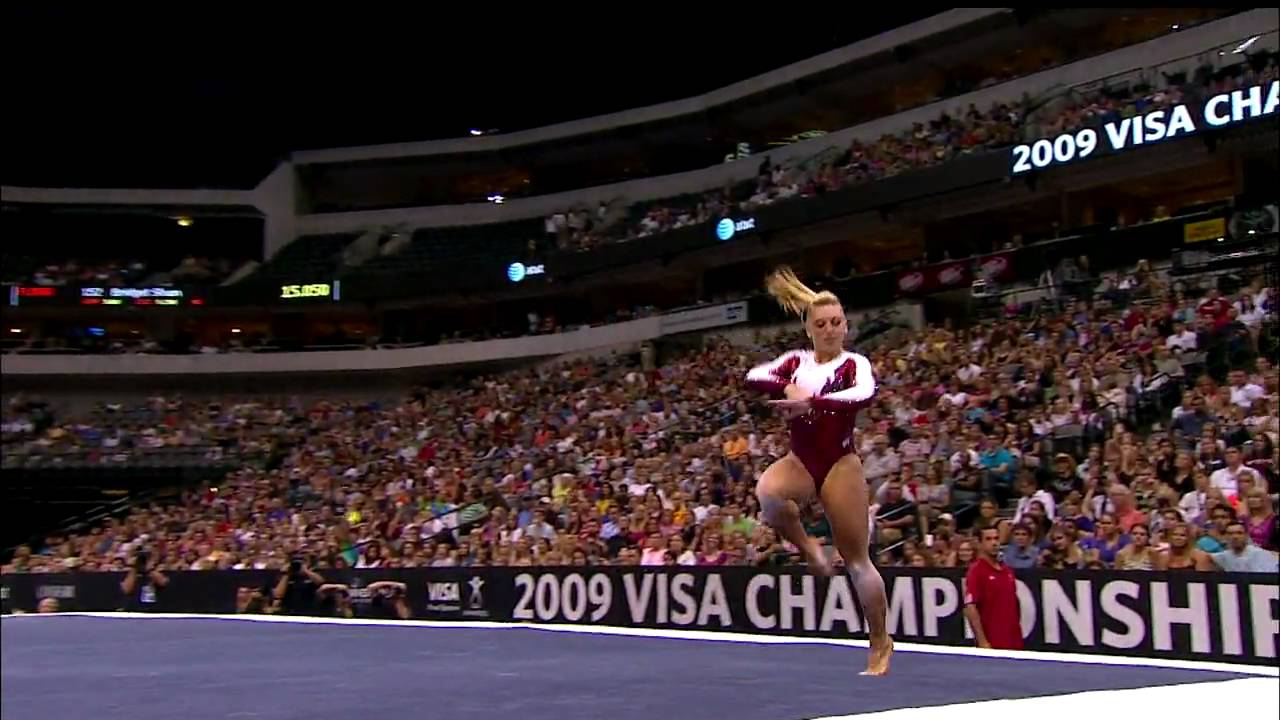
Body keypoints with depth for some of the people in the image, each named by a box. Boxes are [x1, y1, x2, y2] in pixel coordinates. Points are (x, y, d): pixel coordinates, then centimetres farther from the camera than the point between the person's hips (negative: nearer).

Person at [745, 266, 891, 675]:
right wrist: (787, 388, -22)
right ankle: (805, 546, -4)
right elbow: (753, 377, -5)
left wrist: (810, 401, -34)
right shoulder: (795, 362, 10)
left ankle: (880, 642, 16)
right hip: (799, 460, 3)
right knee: (768, 493, -34)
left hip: (839, 463, -3)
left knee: (857, 559, 0)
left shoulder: (854, 364, -1)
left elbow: (864, 395, -25)